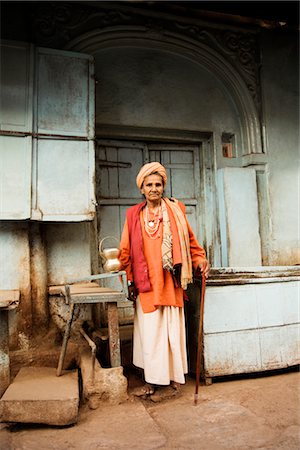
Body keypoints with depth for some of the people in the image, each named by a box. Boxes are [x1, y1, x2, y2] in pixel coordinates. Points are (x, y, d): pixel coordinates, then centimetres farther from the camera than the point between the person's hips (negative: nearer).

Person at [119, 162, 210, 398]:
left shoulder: (175, 210, 6)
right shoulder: (134, 215, 7)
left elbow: (189, 240, 8)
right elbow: (126, 249, 7)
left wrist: (200, 260, -4)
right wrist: (118, 264, -6)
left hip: (170, 282, 0)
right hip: (146, 282, 0)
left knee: (173, 328, 8)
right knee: (150, 331, 4)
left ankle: (175, 375, 25)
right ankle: (152, 380, 17)